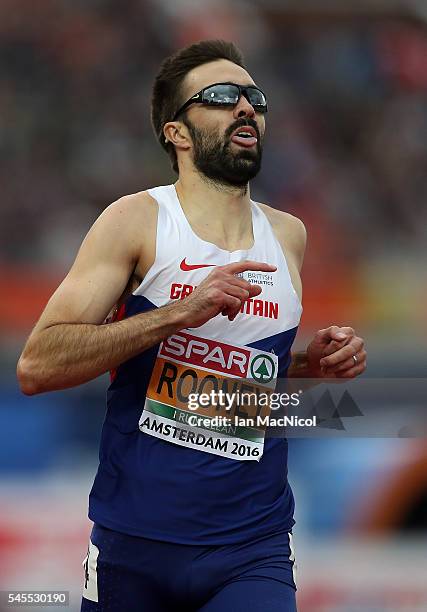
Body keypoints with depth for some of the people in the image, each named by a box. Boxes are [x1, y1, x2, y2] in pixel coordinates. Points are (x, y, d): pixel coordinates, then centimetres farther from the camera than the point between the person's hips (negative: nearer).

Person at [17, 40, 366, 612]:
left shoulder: (289, 236, 9)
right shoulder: (137, 221, -5)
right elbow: (37, 366, -14)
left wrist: (313, 364, 6)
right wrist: (182, 311, -21)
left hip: (252, 553, 2)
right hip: (136, 542, -2)